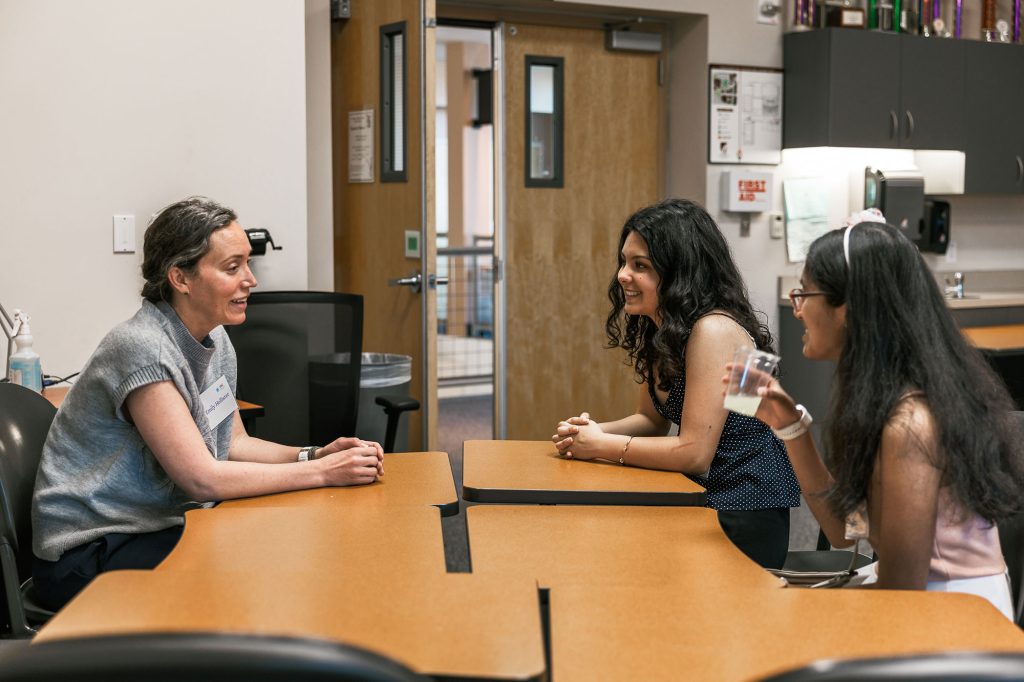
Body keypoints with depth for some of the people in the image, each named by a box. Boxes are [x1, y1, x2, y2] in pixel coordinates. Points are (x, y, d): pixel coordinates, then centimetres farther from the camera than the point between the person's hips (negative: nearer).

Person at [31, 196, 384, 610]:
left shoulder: (216, 341, 5)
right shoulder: (142, 349, -23)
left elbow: (234, 443, 13)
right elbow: (202, 479, -26)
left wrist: (314, 454, -5)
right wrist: (322, 472, -23)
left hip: (162, 526, 8)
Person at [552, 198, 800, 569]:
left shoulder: (713, 331, -21)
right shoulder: (657, 329, 7)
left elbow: (694, 452, -22)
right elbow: (652, 419, 18)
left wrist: (602, 446, -13)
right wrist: (595, 431, -2)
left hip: (743, 519, -8)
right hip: (702, 500, 8)